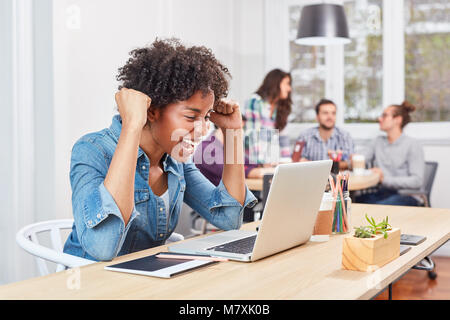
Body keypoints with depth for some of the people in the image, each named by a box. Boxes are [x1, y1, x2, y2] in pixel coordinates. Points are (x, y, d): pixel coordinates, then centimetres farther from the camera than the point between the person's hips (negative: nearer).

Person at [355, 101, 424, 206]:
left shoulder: (412, 144, -1)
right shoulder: (378, 141, 18)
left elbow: (417, 181, -11)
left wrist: (385, 179, -18)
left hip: (405, 196, -5)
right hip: (381, 193, 5)